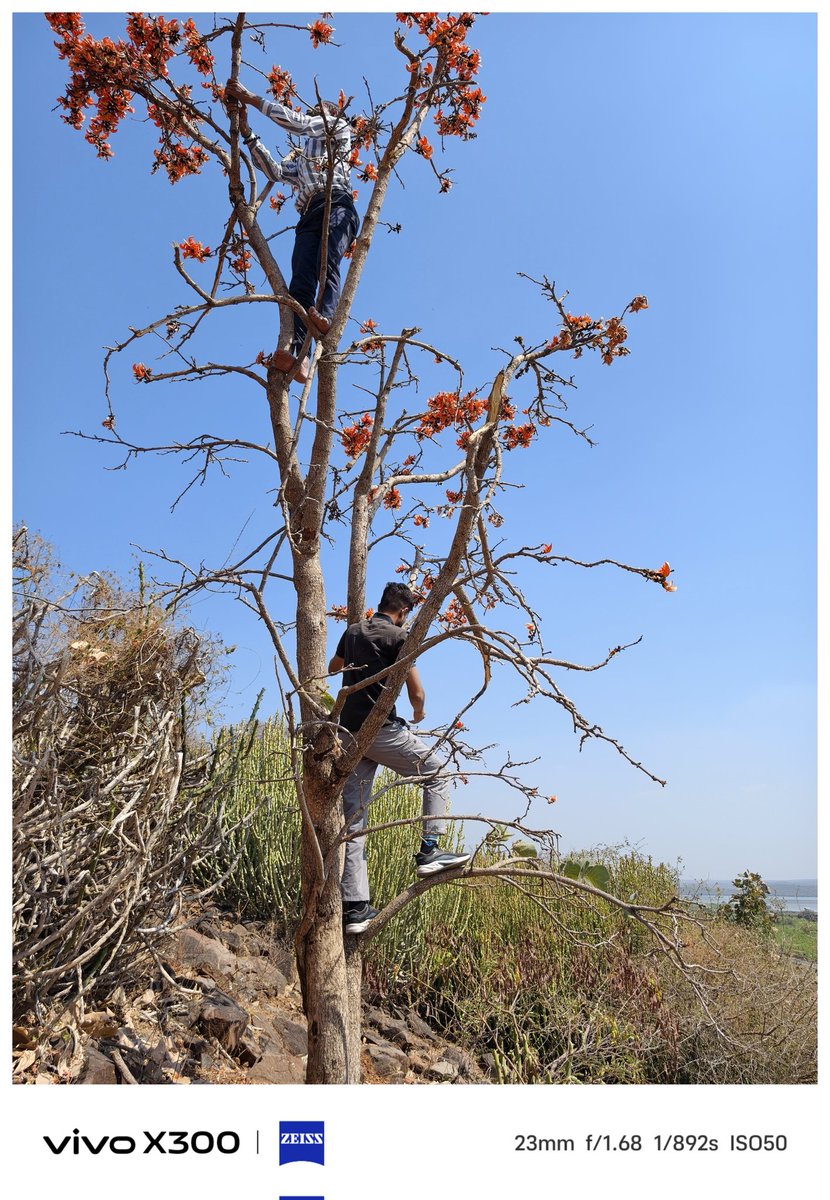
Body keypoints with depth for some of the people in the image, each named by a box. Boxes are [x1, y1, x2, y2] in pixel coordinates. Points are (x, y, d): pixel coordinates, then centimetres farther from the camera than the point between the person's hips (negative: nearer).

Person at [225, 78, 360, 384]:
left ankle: (326, 316, -60)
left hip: (337, 204, -3)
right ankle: (296, 353, -43)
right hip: (309, 216, 3)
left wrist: (250, 98, 12)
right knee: (300, 279, -22)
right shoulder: (299, 158, 41)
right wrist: (247, 134, 22)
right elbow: (275, 172, 25)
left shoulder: (340, 127, 24)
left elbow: (297, 122, 12)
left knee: (327, 264, -33)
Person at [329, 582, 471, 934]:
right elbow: (416, 692, -8)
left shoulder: (352, 632, 17)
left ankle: (354, 908, 5)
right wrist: (418, 713, 15)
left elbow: (332, 668, 36)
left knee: (353, 820, 4)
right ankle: (429, 852, 3)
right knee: (437, 776, 13)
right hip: (382, 729, -7)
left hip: (350, 733, 7)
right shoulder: (398, 635, -4)